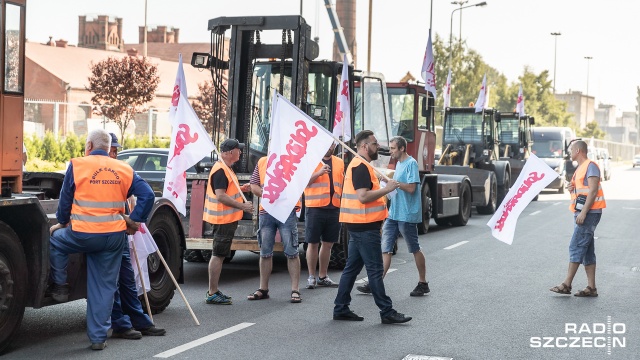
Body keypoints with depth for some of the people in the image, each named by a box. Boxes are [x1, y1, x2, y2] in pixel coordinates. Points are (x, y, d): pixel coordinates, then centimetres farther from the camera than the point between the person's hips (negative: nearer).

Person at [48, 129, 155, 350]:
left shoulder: (77, 165, -3)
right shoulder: (124, 170, 6)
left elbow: (65, 200, 3)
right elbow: (147, 195, 0)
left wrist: (63, 222, 20)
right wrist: (134, 220, 7)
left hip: (82, 235, -3)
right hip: (114, 238, 3)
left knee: (55, 239, 28)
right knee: (105, 287, 11)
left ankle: (60, 287, 26)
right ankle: (98, 337, 13)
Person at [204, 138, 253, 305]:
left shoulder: (225, 168, 15)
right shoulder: (220, 171, -19)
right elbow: (221, 196, -25)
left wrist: (241, 189, 14)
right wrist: (243, 206, -24)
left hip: (226, 218, 11)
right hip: (223, 219, -11)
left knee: (218, 255, 14)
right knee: (218, 255, -7)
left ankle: (213, 291, 20)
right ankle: (212, 294, -3)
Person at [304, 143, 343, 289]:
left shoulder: (339, 162, 14)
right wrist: (319, 173, -21)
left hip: (334, 209, 5)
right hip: (315, 208, -5)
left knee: (328, 244, 10)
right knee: (313, 243, 0)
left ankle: (323, 276, 20)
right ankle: (311, 277, 8)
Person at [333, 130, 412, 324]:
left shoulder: (358, 165, 18)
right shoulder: (361, 167, -16)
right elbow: (363, 196, -24)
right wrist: (387, 189, -18)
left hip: (359, 225, 11)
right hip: (365, 226, -11)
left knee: (352, 267, 12)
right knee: (375, 270, -6)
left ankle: (341, 308, 15)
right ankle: (387, 312, -2)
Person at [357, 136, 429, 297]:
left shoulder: (411, 163, -13)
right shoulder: (399, 163, 15)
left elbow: (411, 188, -21)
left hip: (407, 215, -9)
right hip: (393, 213, 9)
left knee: (415, 250, 4)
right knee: (385, 249, 4)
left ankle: (423, 283, 15)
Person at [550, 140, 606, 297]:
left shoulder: (590, 166, -10)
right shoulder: (580, 169, 21)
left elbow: (593, 190, -19)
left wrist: (583, 212, -23)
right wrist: (571, 189, 6)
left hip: (589, 213, -10)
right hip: (581, 213, 10)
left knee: (576, 247, -11)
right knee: (587, 250, 7)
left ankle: (566, 284, -9)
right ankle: (591, 287, 7)